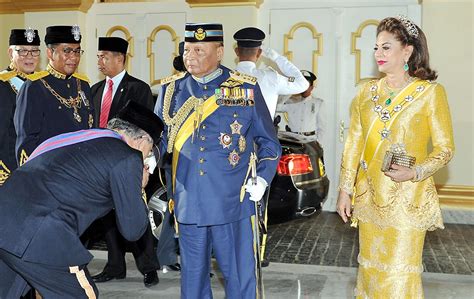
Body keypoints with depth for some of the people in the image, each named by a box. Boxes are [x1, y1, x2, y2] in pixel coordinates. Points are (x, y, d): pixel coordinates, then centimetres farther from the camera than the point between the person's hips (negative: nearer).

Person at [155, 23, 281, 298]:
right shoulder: (171, 89, 6)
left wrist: (262, 179, -4)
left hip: (233, 203, -2)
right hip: (188, 204, 2)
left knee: (240, 276, 7)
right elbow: (157, 139, 14)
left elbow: (269, 143, 8)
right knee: (193, 275, 14)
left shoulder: (246, 88, 0)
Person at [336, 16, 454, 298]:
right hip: (369, 195, 4)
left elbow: (445, 148, -4)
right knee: (371, 264, 13)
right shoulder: (367, 92, 7)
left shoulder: (431, 92, -5)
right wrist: (345, 189, 5)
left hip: (407, 197, -4)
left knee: (400, 272, 0)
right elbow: (354, 143, 8)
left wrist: (415, 173, -20)